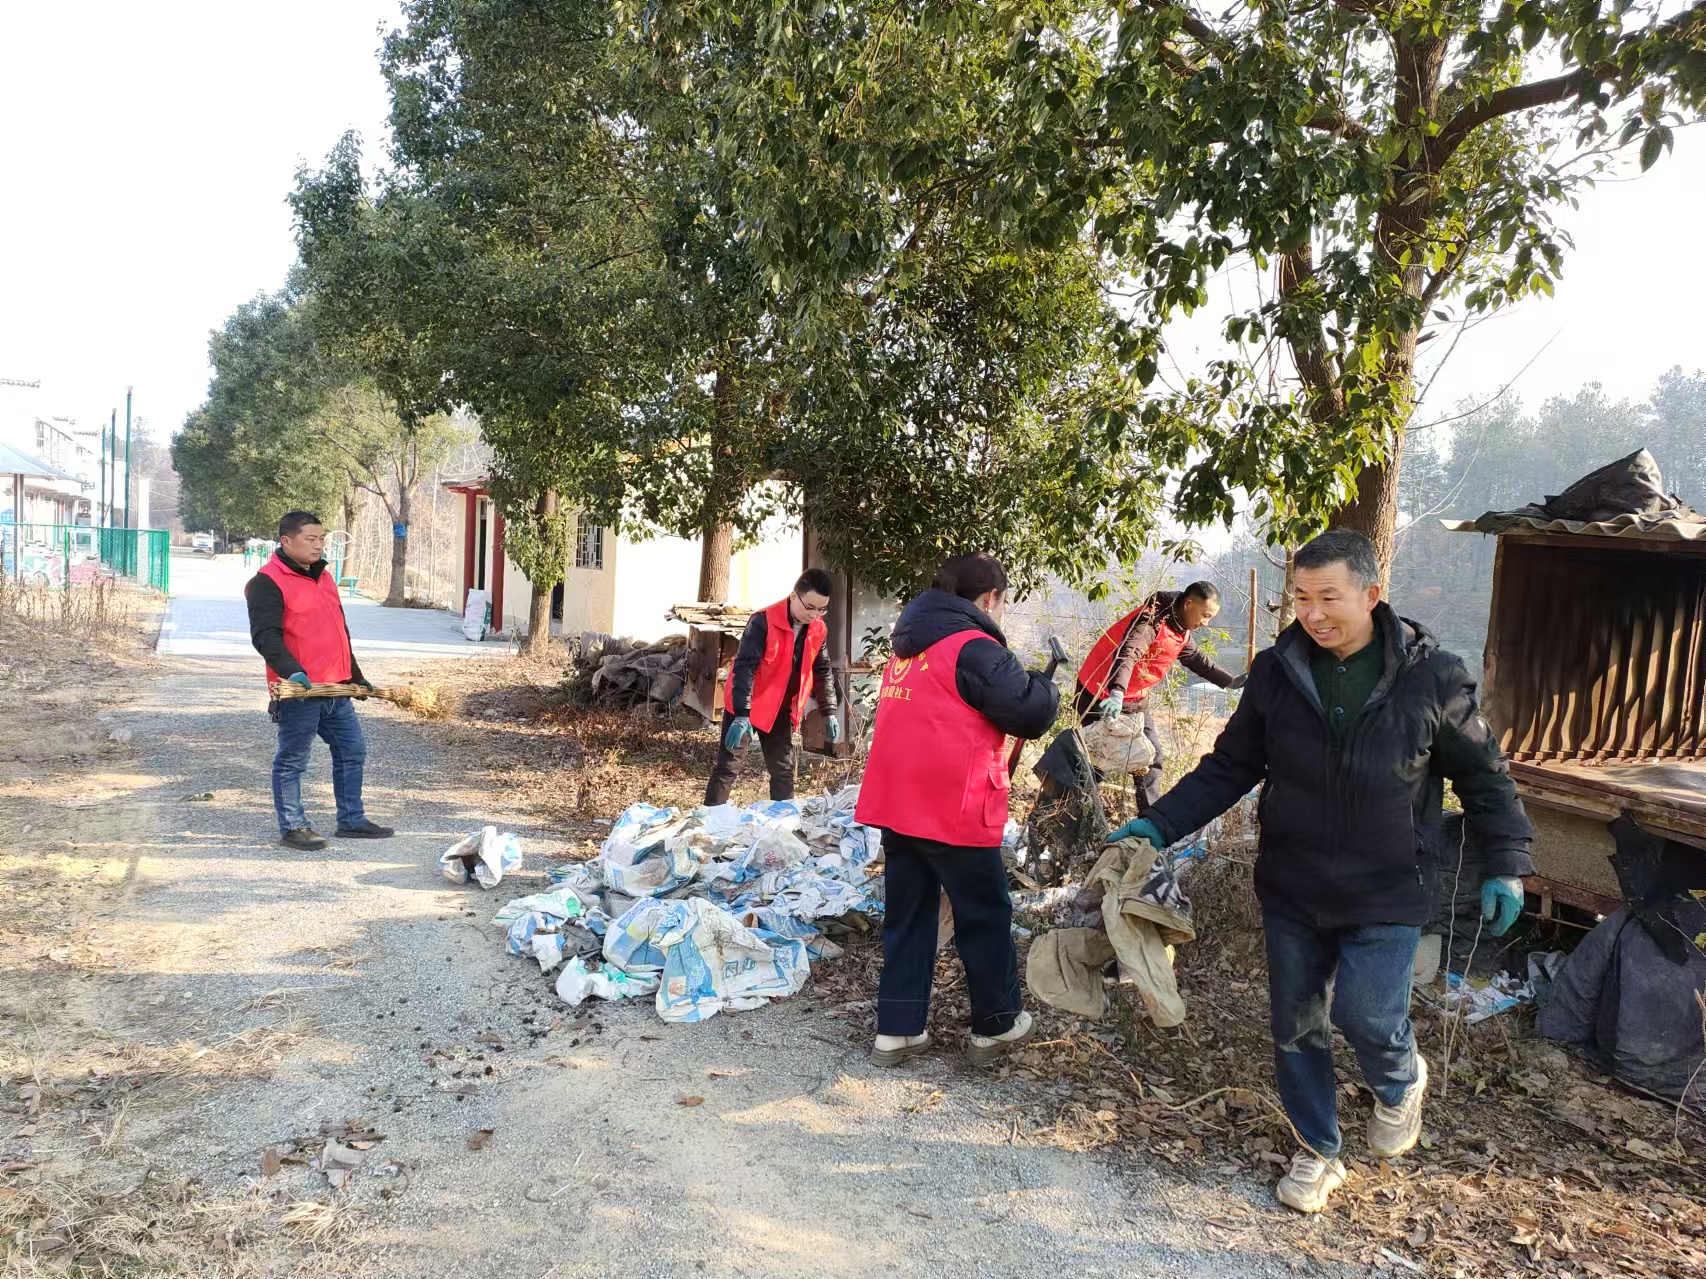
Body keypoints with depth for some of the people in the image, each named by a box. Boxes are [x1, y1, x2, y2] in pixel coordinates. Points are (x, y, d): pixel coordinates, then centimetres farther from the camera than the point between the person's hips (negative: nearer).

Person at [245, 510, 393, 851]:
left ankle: (351, 820, 24)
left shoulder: (323, 576, 17)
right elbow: (265, 635, -20)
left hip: (336, 688, 9)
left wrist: (356, 676, 27)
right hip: (299, 692, -9)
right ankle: (293, 827, 15)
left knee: (353, 751, 13)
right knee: (292, 760, 3)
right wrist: (292, 671, -33)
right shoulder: (267, 582, -10)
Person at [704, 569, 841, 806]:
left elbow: (822, 671, 9)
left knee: (783, 769, 11)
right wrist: (742, 715, -31)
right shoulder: (764, 622, -23)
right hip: (745, 707, -6)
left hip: (781, 710, 6)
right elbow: (744, 668, -26)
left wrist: (829, 711, 6)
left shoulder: (818, 630, -3)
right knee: (728, 766, -5)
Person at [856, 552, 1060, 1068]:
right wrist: (1043, 687, 9)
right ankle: (996, 1026, 24)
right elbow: (1032, 713, -12)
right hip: (953, 810, -7)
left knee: (907, 915, 14)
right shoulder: (975, 648, -13)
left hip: (894, 805, 8)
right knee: (986, 917, 10)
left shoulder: (907, 648, 14)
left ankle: (896, 1031, 18)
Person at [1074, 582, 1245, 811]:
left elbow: (1196, 659, 20)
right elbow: (1127, 654, -42)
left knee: (1151, 757, 9)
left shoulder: (1180, 630, 4)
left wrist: (1232, 681, 15)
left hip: (1135, 700, 9)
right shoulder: (1152, 621, -26)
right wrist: (1116, 693, -57)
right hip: (1103, 696, -9)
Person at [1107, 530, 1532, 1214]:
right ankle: (1317, 1151, 34)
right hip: (1291, 888, 3)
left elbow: (1482, 774, 3)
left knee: (1367, 1016, -10)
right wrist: (1158, 824, -9)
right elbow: (1229, 766, 1)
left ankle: (1401, 1082, 28)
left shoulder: (1430, 675, -10)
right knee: (1295, 1024, 10)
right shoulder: (1276, 672, -5)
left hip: (1385, 894, -2)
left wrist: (1506, 866, -2)